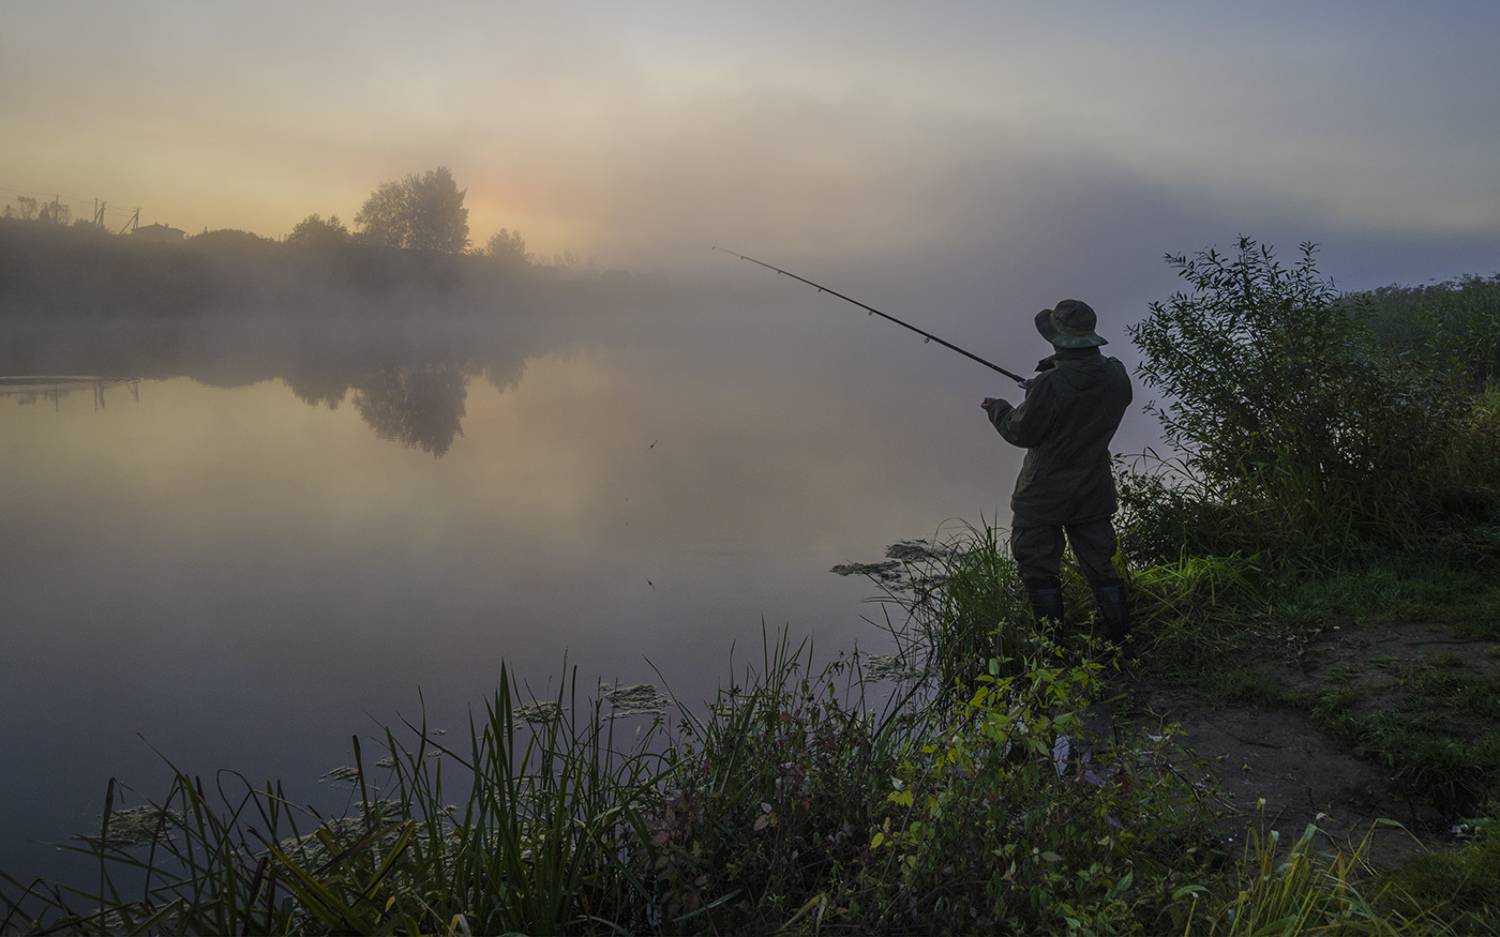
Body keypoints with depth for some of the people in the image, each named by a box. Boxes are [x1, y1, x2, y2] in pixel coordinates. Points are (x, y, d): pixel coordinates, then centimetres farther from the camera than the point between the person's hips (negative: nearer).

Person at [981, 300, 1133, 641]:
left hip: (1043, 495, -6)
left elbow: (1022, 433, -15)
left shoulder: (1049, 386, -26)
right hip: (1094, 494, 6)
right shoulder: (1116, 375, -8)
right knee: (1100, 567, 17)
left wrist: (998, 409, 6)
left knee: (1039, 569, 9)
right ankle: (1121, 640, 22)